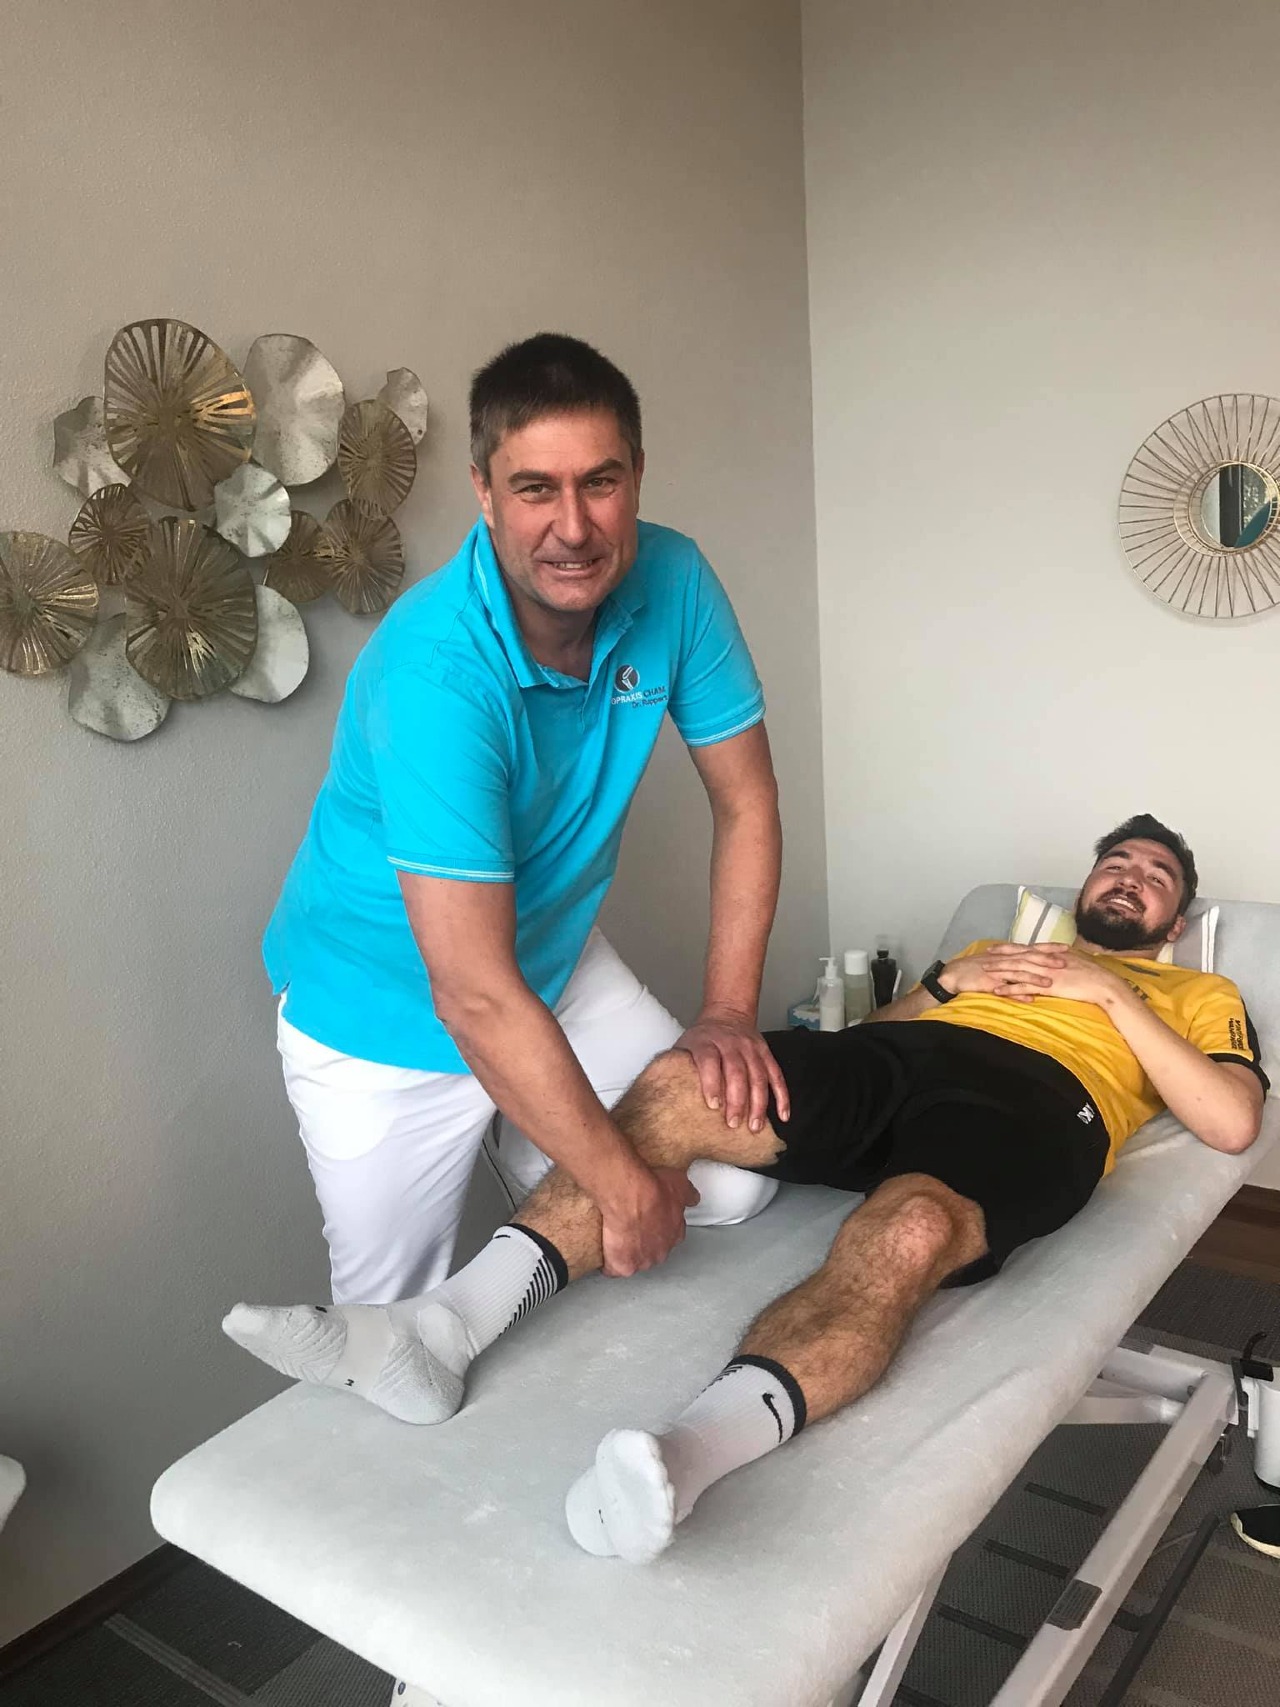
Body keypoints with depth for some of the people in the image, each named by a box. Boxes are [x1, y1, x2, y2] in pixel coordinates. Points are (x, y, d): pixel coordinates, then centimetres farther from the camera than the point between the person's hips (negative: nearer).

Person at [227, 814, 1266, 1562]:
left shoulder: (1202, 995, 31)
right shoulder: (998, 947, 41)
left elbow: (1233, 1124, 10)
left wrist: (1112, 998, 7)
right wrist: (944, 983, 12)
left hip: (1034, 1097, -3)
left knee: (907, 1233, -39)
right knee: (679, 1082, -25)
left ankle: (681, 1465, -63)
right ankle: (441, 1333, -35)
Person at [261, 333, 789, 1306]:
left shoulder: (672, 581, -15)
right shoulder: (435, 669, -34)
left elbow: (746, 803, -5)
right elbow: (474, 994, -34)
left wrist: (730, 1012, -12)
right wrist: (624, 1188, -26)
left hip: (556, 956, 5)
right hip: (390, 1019, -4)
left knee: (737, 1182, 3)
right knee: (399, 1338, 7)